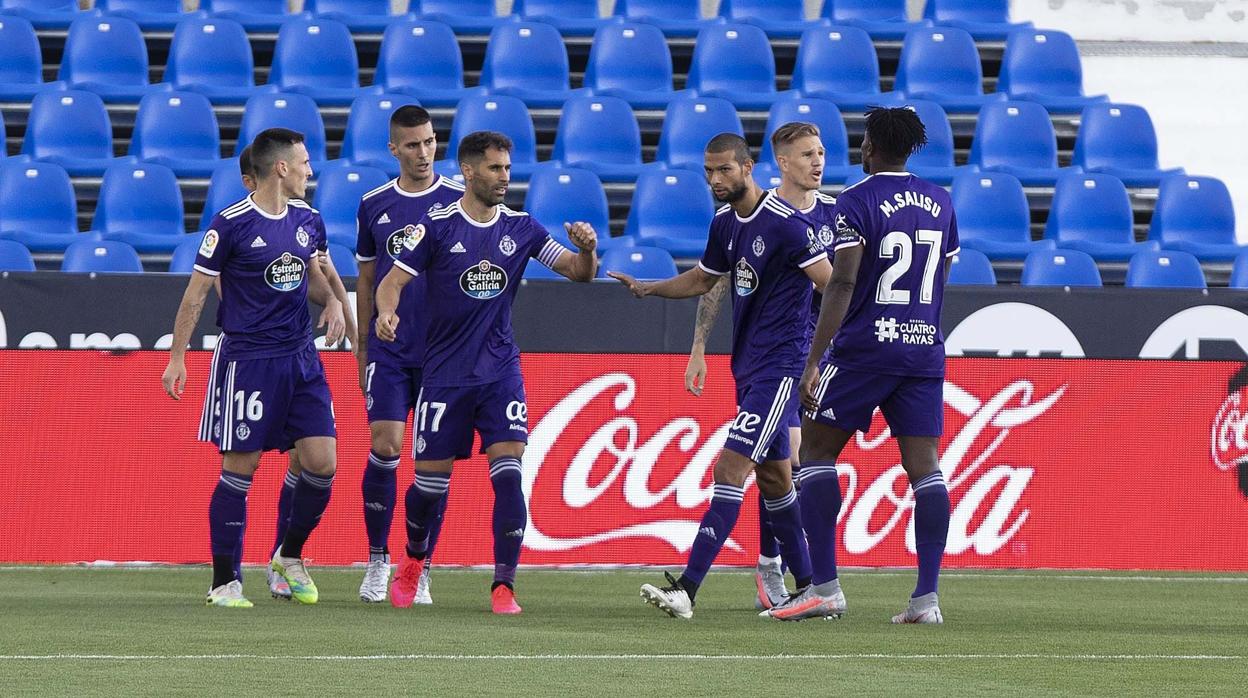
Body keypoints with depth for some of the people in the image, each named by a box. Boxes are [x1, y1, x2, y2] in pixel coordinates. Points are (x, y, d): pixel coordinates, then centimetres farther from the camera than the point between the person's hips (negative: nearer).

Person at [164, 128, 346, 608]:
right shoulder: (231, 225, -10)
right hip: (247, 360, -6)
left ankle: (290, 556, 21)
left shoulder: (307, 221, 8)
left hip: (301, 358, 6)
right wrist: (177, 358, -6)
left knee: (322, 462, -2)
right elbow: (195, 293, -5)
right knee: (239, 470, -3)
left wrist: (332, 302, 4)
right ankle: (224, 583, 5)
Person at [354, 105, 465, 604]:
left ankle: (421, 569, 8)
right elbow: (366, 279, 14)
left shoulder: (460, 200, 1)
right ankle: (378, 559, 6)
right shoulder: (374, 205, 7)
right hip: (389, 351, 1)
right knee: (384, 447, -8)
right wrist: (362, 348, 12)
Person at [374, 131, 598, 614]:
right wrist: (386, 312, -29)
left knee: (508, 475, -13)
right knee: (430, 481, 5)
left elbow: (579, 273, 4)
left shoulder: (520, 228, 3)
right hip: (445, 374, -2)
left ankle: (503, 587, -11)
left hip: (501, 371, 2)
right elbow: (393, 281, -7)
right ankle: (413, 560, 34)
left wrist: (586, 249, -18)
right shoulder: (437, 227, -5)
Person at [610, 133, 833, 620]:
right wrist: (648, 289, 11)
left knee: (731, 468, -15)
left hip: (780, 368, -9)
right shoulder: (725, 223, 9)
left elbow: (833, 285, -16)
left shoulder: (784, 224, -17)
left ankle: (687, 589, -19)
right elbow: (703, 280, 25)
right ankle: (807, 585, 25)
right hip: (748, 366, 9)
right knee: (772, 476, 14)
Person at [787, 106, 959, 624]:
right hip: (925, 348, 5)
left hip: (864, 347, -5)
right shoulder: (939, 203, 11)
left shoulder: (856, 202, -8)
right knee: (923, 465, 1)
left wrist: (813, 361, -18)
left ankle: (824, 583, -3)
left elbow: (842, 284, -17)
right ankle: (927, 595, -7)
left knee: (816, 450, 6)